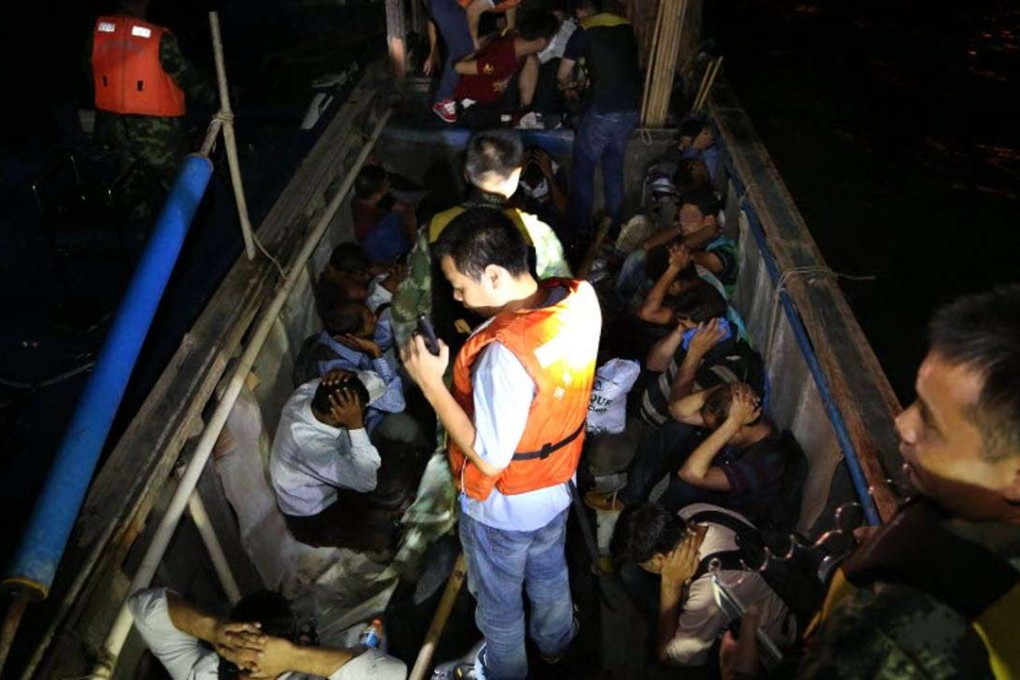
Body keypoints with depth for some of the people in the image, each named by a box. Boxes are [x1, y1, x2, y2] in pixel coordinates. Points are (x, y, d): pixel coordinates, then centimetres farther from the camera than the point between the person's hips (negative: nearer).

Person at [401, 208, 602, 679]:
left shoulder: (503, 354, -40)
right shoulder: (580, 296, -17)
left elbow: (490, 458, -30)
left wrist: (431, 383, -28)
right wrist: (484, 340, -9)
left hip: (504, 506, -7)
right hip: (558, 481, 7)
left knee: (498, 602, 24)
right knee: (549, 573, 34)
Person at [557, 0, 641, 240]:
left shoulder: (584, 32, -1)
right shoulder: (626, 28, 13)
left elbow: (562, 75, 7)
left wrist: (568, 84, 30)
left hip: (603, 110, -6)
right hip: (631, 107, 6)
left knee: (583, 169, 7)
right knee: (614, 167, 19)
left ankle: (580, 229, 11)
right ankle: (614, 223, 26)